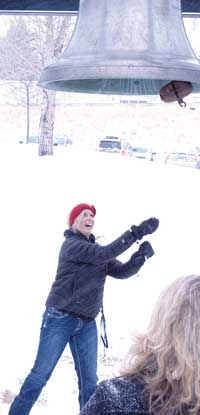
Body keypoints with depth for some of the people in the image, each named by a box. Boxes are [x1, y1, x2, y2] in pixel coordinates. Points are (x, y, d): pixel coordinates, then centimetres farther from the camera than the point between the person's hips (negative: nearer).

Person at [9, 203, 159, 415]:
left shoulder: (96, 251, 12)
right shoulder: (71, 244, -11)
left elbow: (121, 271, 4)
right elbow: (105, 254, -25)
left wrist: (140, 256, -15)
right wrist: (136, 232, -29)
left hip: (87, 324, 7)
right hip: (60, 319, -7)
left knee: (89, 381, 6)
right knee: (40, 375, 0)